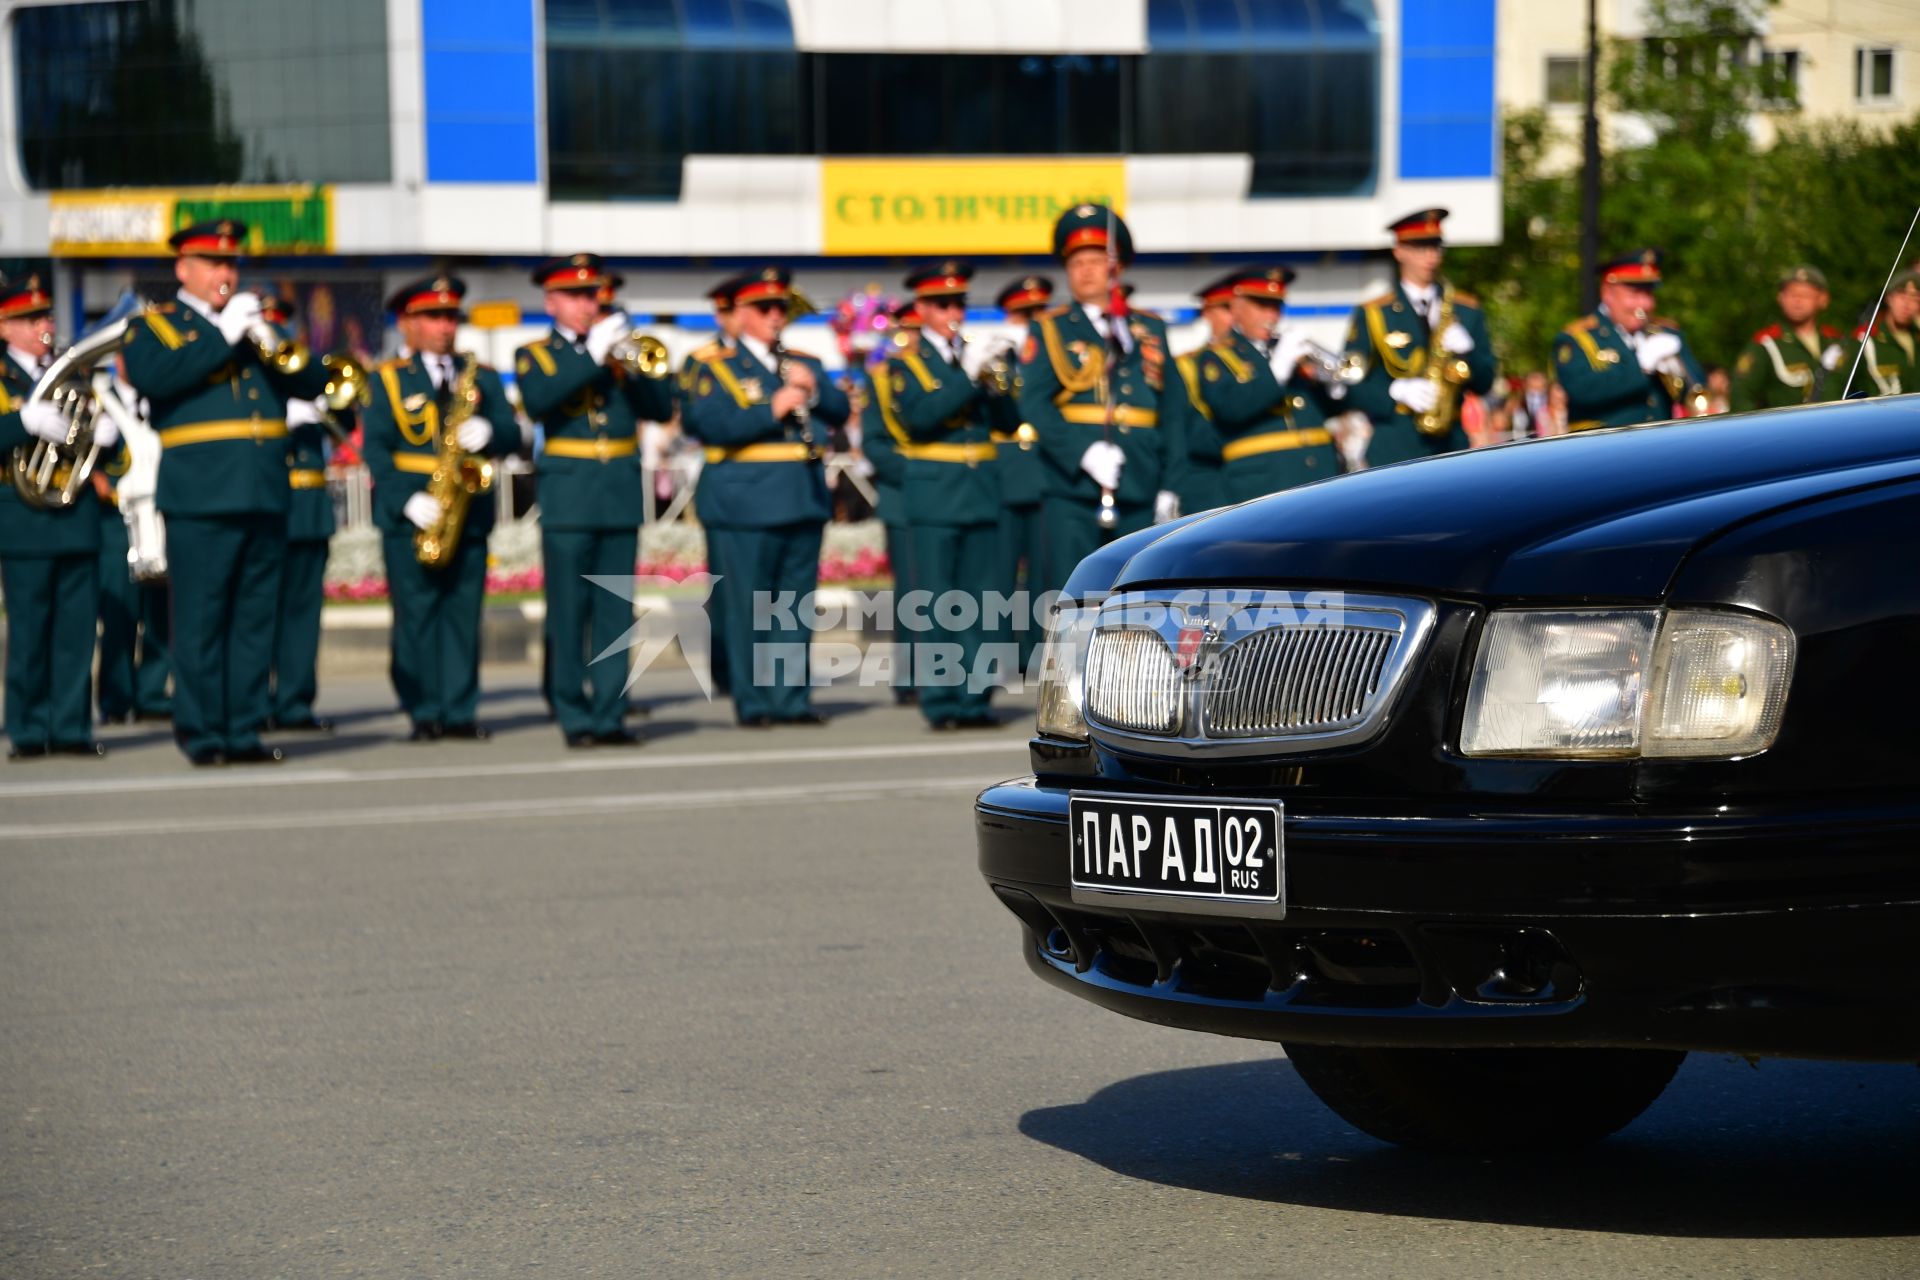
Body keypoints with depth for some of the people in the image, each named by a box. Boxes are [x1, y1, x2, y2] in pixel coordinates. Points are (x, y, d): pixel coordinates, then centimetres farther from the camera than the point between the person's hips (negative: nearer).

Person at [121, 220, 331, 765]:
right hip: (200, 496, -5)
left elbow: (314, 382, 13)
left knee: (255, 618, 5)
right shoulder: (154, 326, 6)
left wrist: (271, 342, -6)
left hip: (265, 495, 5)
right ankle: (202, 734, -1)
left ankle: (244, 730, 9)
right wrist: (223, 336, -15)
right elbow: (151, 377, -15)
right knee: (199, 618, -4)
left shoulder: (257, 324, 21)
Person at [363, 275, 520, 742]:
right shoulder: (388, 379, 5)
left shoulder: (481, 376, 14)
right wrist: (407, 500, -17)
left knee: (464, 613, 2)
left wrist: (488, 432, -17)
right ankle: (424, 714, 1)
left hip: (469, 513, 3)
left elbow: (511, 435, 7)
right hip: (410, 517, -3)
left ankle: (461, 712, 6)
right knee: (415, 615, -3)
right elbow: (376, 447, -4)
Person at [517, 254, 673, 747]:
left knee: (616, 612, 2)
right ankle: (574, 718, 3)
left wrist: (632, 368, -12)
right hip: (568, 498, -3)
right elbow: (537, 401, -16)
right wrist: (590, 355, -20)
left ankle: (610, 714, 5)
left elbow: (661, 408, 5)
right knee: (569, 613, -2)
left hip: (621, 497, 3)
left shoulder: (618, 348, 14)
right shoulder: (534, 355, 6)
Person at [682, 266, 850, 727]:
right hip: (747, 502, -5)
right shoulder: (718, 368, 2)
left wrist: (814, 388, -8)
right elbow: (708, 423, -13)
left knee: (795, 606, 8)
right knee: (749, 607, -3)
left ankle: (792, 698, 13)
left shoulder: (804, 364, 18)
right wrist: (770, 410, -19)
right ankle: (753, 702, 1)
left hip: (803, 499, 5)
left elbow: (840, 411, 11)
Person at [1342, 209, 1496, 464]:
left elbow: (1484, 383, 13)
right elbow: (1351, 384, 1)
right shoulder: (1371, 314, 6)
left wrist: (1466, 349, -7)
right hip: (1393, 452, -3)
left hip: (1452, 445, 3)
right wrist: (1397, 391, -16)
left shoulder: (1466, 310, 16)